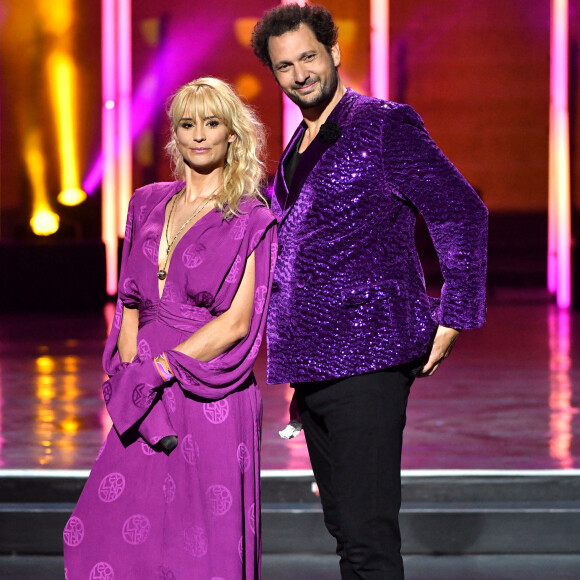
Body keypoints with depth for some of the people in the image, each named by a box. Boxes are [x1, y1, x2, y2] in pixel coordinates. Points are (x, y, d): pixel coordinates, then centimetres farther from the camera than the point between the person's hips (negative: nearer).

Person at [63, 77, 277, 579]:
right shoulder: (148, 205, 15)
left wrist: (163, 367, -14)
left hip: (211, 398, -4)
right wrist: (131, 375, -2)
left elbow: (237, 321, -8)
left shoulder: (251, 221, 0)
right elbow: (131, 302, 14)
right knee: (104, 532, -2)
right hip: (146, 406, 5)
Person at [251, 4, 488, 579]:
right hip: (313, 365, 9)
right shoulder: (298, 148, 19)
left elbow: (463, 215, -6)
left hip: (367, 358, -8)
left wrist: (452, 319, -9)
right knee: (344, 526, 13)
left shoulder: (386, 125, -5)